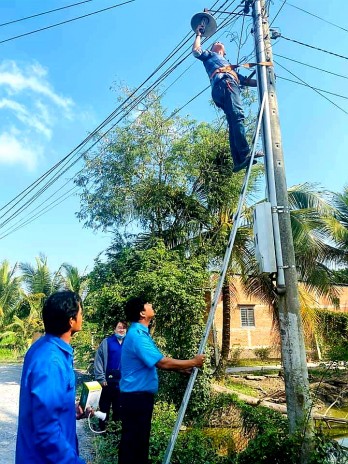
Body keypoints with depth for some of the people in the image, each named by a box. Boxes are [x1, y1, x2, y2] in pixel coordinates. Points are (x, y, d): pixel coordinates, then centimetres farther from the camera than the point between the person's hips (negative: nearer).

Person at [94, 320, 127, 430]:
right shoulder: (106, 342, -2)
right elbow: (98, 361, -5)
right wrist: (101, 379, -10)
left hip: (123, 382, 2)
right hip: (108, 382, -2)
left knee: (118, 408, 14)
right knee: (104, 407, 10)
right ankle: (102, 429, 25)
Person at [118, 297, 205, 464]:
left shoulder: (140, 333, 9)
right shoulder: (137, 335, -24)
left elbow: (158, 361, 14)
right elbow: (163, 363, -26)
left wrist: (184, 367, 9)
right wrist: (193, 362, -14)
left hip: (140, 395, 10)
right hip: (136, 396, -10)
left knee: (140, 438, 20)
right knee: (133, 440, 4)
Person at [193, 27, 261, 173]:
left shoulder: (229, 65, 48)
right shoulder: (209, 55, 34)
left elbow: (246, 80, 40)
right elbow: (196, 50, 15)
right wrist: (198, 35, 29)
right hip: (224, 84, -6)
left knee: (234, 122, -12)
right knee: (237, 116, -27)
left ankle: (238, 161, -26)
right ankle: (245, 154, -43)